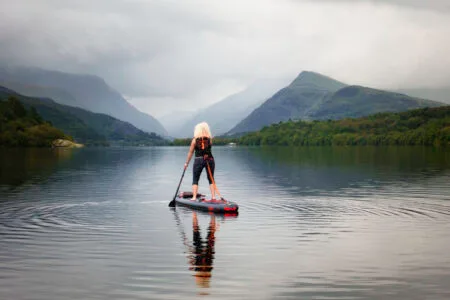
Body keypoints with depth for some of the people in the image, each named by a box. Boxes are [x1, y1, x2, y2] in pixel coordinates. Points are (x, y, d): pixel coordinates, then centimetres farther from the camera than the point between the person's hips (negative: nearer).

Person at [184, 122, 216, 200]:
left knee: (195, 180, 6)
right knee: (211, 179, 13)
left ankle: (194, 197, -3)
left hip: (199, 160, -2)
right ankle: (213, 196, 9)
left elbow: (190, 152, 0)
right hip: (210, 159, 2)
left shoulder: (195, 139, -2)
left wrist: (187, 163, 7)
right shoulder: (209, 139, 1)